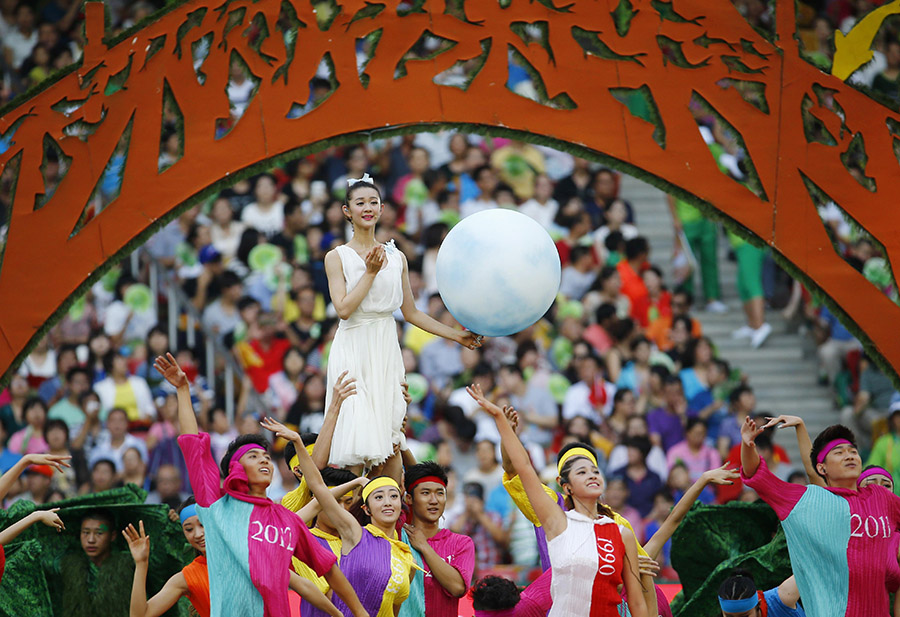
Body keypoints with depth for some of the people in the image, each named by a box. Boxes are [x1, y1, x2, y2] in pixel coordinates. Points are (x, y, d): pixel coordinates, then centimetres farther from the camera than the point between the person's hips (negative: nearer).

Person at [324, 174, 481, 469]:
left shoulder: (396, 257, 11)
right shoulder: (337, 257, 0)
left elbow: (411, 313, 15)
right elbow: (343, 309, -12)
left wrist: (456, 335, 11)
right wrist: (370, 273, -12)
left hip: (386, 352, 4)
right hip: (352, 352, -4)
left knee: (384, 438, -1)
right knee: (357, 438, -14)